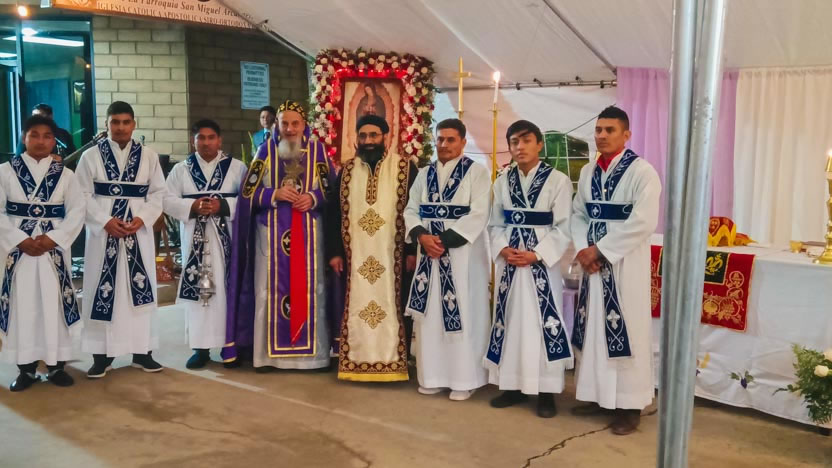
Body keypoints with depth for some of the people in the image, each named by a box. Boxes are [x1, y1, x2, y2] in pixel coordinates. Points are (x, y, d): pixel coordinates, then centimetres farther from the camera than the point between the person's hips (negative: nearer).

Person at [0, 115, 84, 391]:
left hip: (54, 248, 1)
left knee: (55, 305, 3)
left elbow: (77, 211, 1)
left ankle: (56, 365, 13)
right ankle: (27, 368, 12)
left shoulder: (65, 174, 5)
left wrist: (53, 238, -12)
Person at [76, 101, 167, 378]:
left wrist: (142, 218, -12)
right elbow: (83, 196, -1)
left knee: (140, 288, 4)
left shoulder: (149, 156, 6)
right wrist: (105, 221, -14)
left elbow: (158, 194, 4)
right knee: (103, 290, 1)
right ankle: (102, 354, 9)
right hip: (102, 232, -1)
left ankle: (142, 351, 12)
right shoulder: (91, 156, 2)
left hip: (139, 232, 1)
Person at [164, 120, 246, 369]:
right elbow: (168, 200, 3)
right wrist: (192, 206, -13)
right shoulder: (181, 169, 9)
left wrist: (223, 205, -16)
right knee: (196, 290, 1)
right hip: (195, 241, 1)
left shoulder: (237, 167, 4)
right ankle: (201, 347, 7)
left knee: (228, 289, 0)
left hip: (227, 239, -1)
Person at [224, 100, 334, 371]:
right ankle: (269, 354, 7)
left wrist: (313, 198, -16)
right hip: (272, 232, 0)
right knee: (270, 290, 1)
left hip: (308, 233, 0)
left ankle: (311, 352, 10)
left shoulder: (317, 150, 4)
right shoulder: (266, 150, 5)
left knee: (309, 289, 2)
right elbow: (248, 192, 1)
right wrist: (275, 194, -14)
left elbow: (331, 191, 3)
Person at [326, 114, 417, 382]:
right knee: (356, 308, 6)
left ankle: (391, 363, 9)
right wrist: (334, 251, 3)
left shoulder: (405, 168, 0)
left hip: (391, 254, -3)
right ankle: (357, 362, 15)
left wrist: (412, 250, -8)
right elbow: (334, 213, 10)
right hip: (355, 255, 3)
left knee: (391, 305, 1)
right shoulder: (347, 170, 9)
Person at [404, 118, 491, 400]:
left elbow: (479, 213, -13)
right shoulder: (425, 174, 13)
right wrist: (422, 236, -11)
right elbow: (411, 210, 9)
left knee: (463, 315, -3)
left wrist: (445, 239, -18)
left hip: (463, 253, -5)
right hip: (429, 252, 5)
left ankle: (465, 379, 8)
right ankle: (433, 376, 17)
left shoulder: (477, 172, -2)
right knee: (429, 314, 7)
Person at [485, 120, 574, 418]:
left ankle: (546, 391, 8)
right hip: (509, 262, 4)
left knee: (543, 323, 0)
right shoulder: (502, 182, 9)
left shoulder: (558, 181, -4)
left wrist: (537, 254, -17)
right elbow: (495, 224, 9)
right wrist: (502, 249, -9)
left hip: (542, 263, -4)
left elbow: (564, 227, -7)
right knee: (509, 321, 8)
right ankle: (513, 385, 19)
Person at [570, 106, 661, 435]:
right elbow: (578, 215, 12)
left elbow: (643, 223, -18)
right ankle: (598, 394, 23)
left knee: (626, 330, -1)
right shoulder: (588, 172, 11)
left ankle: (630, 404, 10)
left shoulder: (642, 171, -9)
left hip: (626, 264, -6)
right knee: (594, 327, 10)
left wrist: (600, 250, -16)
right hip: (593, 262, 6)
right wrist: (582, 251, -6)